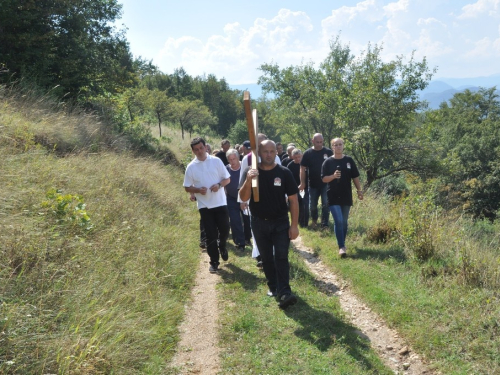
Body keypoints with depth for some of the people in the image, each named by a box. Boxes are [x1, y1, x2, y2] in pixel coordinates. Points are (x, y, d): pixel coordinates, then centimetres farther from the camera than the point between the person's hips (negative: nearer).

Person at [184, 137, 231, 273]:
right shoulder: (191, 167, -1)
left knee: (225, 229, 4)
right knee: (211, 235, 2)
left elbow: (227, 179, 3)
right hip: (204, 206, 0)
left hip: (220, 203, 0)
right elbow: (187, 187, 3)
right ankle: (214, 262, 15)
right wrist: (198, 190, -17)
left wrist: (219, 185, -18)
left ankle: (222, 246, 37)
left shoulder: (216, 161, -2)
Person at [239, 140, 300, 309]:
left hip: (280, 222, -2)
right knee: (266, 258, 12)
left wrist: (294, 225, -9)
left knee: (281, 257, -7)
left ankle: (284, 293, -9)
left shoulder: (284, 173, -8)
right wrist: (248, 181, -34)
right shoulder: (250, 172, -6)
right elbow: (243, 198, -15)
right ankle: (273, 287, 27)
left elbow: (293, 200, -6)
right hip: (259, 223, 2)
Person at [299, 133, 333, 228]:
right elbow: (302, 168, -1)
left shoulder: (328, 152, -3)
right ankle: (314, 219, 39)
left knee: (325, 204, -6)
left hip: (326, 184, -1)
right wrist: (302, 183, -7)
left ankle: (325, 224, 1)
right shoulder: (307, 153, -3)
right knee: (312, 205, 12)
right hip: (313, 184, 1)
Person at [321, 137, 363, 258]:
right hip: (333, 197, -3)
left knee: (344, 222, 10)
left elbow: (355, 177, 7)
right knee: (338, 221, -11)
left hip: (346, 197, 3)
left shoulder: (349, 160, 3)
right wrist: (333, 176, -22)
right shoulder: (328, 162, -2)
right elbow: (324, 179, -5)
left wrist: (359, 190, 2)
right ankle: (341, 247, -8)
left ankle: (342, 244, 25)